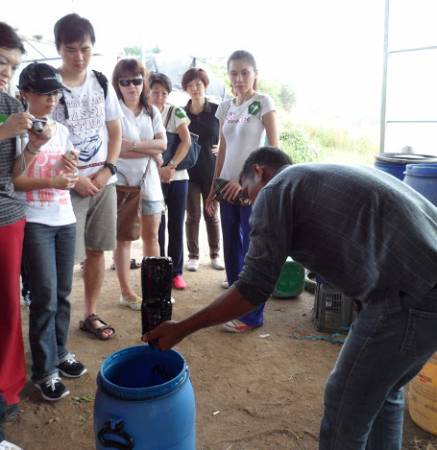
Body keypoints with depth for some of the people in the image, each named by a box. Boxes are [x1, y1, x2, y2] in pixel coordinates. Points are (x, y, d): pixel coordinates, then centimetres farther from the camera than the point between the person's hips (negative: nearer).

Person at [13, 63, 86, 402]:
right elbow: (12, 180, -11)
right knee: (45, 296, -5)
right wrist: (51, 182, -21)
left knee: (63, 293, 11)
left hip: (65, 220, 6)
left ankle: (60, 352, 27)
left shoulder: (63, 131, 11)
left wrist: (71, 167, -5)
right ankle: (45, 371, 7)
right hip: (34, 223, -5)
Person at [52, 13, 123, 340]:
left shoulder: (102, 84, 6)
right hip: (67, 185, -4)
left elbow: (115, 132, 11)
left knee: (96, 250, 11)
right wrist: (73, 178, -13)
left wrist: (107, 170, -4)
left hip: (104, 182, 4)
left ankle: (91, 314, 25)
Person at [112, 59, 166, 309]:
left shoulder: (152, 111, 10)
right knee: (124, 237, 3)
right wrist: (151, 151, -10)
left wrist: (134, 144, -14)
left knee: (152, 236, 9)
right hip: (123, 181, -5)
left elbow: (162, 143, -1)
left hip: (149, 180, 5)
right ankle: (126, 292, 12)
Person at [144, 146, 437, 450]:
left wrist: (181, 330, 4)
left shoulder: (275, 190, 1)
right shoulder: (331, 175, 25)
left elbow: (254, 289, -5)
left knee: (346, 408, 11)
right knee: (384, 390, 27)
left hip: (411, 298, -9)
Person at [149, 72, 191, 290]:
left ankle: (176, 272, 14)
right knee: (157, 226, 2)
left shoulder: (176, 112, 2)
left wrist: (171, 166, -18)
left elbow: (186, 142, -8)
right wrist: (159, 169, -14)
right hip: (153, 178, 0)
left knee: (176, 225, 4)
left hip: (178, 176, 1)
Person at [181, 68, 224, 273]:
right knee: (193, 215, 5)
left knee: (212, 214, 8)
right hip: (189, 171, 1)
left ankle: (215, 255, 19)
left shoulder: (216, 110, -2)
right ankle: (193, 256, 15)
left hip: (212, 170, -1)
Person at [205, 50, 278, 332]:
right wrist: (213, 188, 11)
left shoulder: (263, 103, -4)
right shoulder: (225, 107, 12)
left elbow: (274, 148, -9)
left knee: (252, 249, -3)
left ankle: (252, 315, 7)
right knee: (232, 248, 10)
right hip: (229, 185, 6)